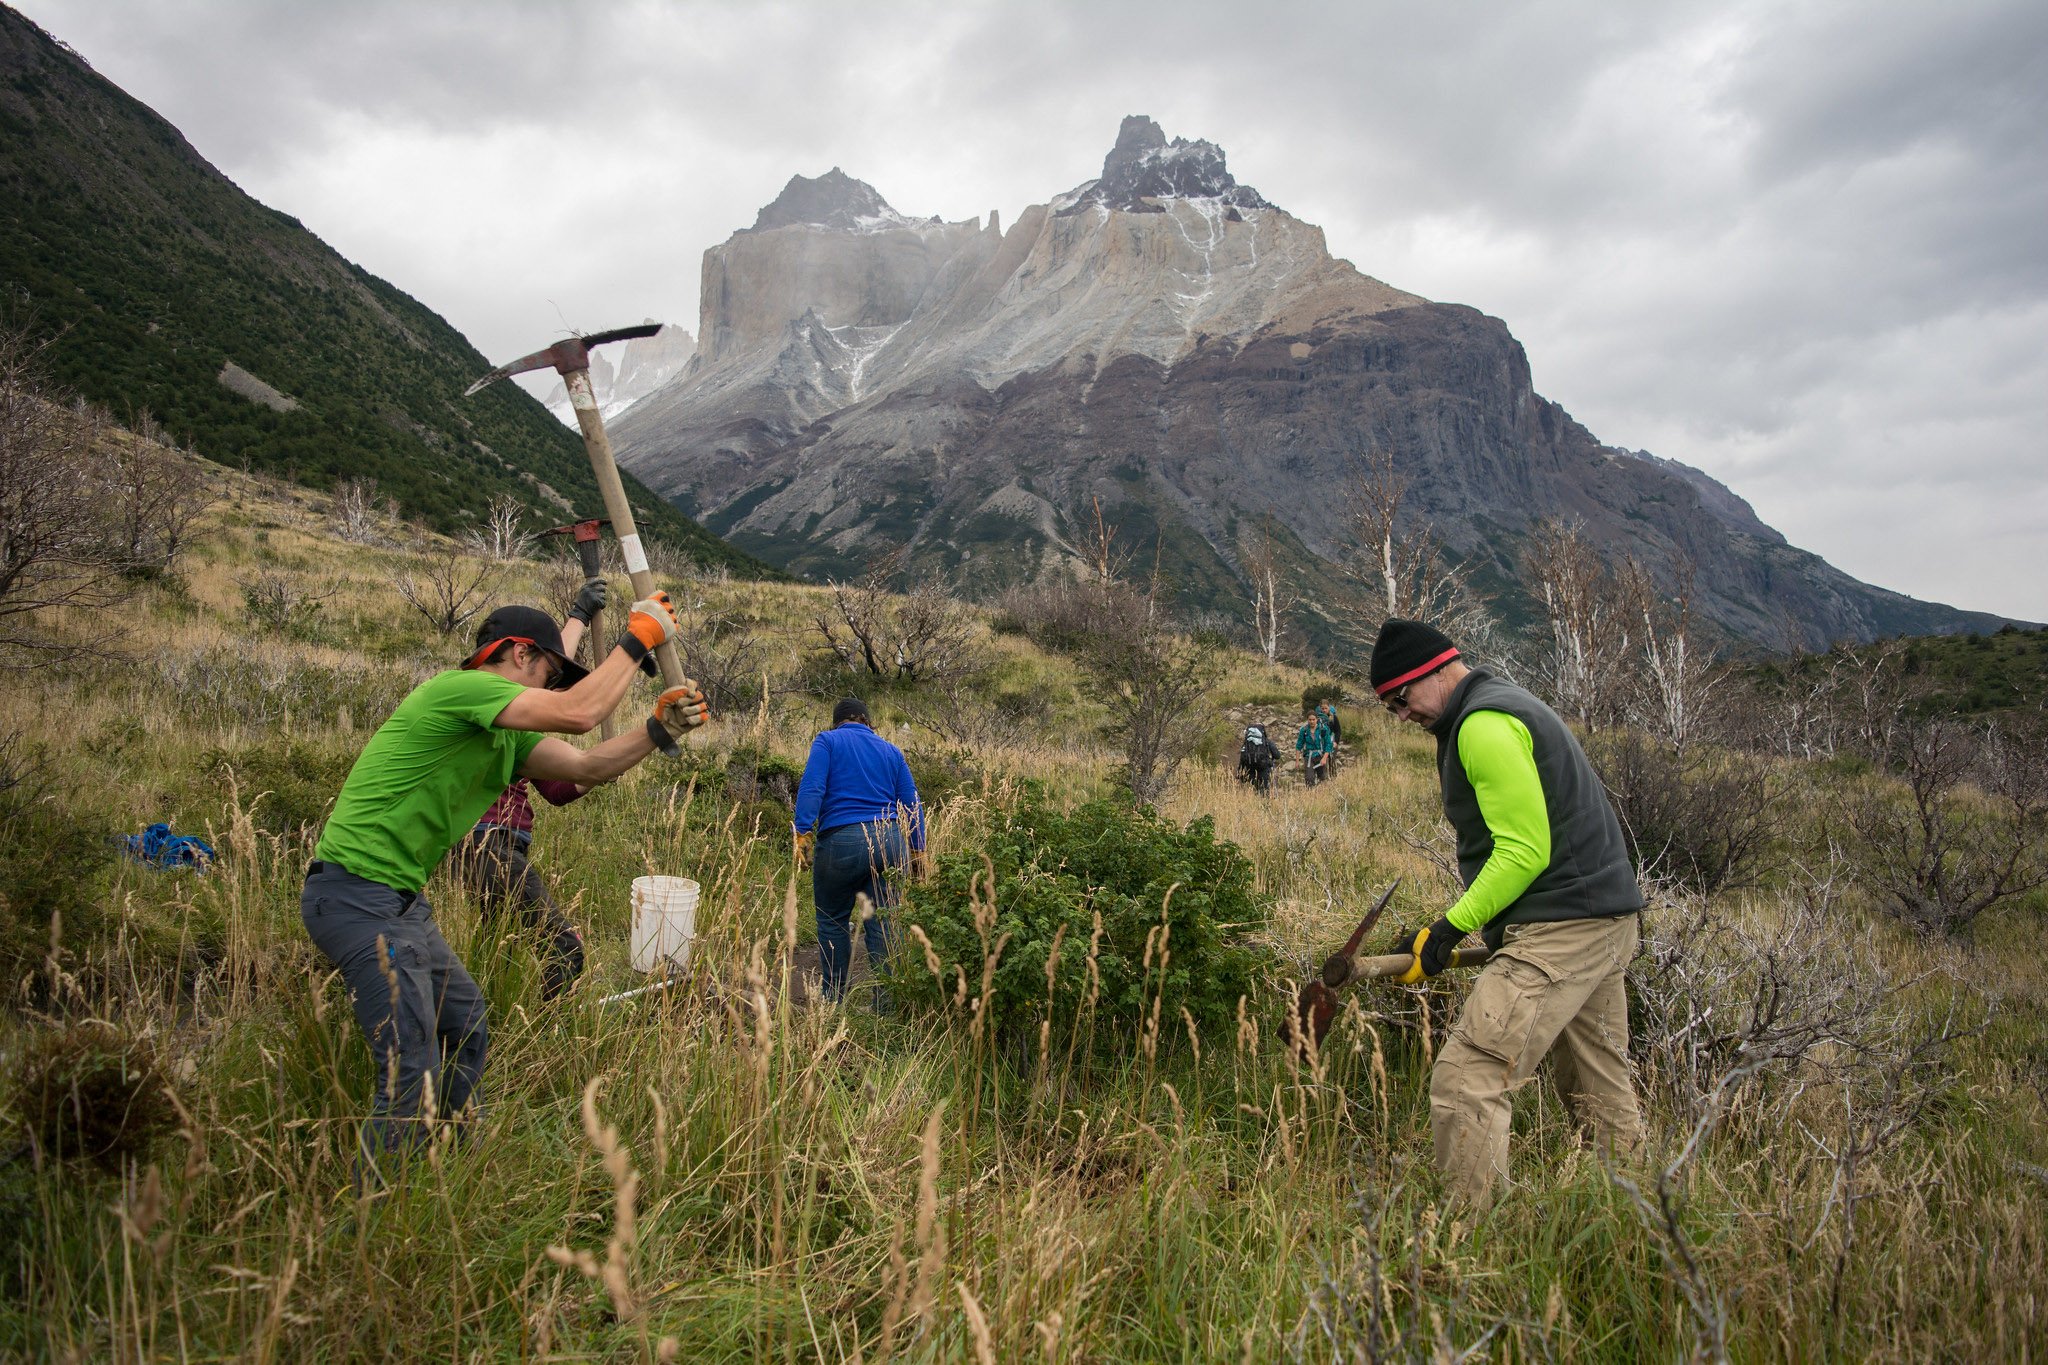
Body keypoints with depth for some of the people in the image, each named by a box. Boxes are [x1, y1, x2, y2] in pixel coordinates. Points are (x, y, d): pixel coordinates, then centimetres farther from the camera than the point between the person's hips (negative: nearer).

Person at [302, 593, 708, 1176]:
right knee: (415, 1074, -11)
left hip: (399, 899, 11)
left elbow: (587, 766, 12)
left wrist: (659, 729, -1)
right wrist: (637, 639, -13)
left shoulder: (504, 731, 15)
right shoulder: (459, 688, -15)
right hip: (358, 893, -11)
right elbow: (578, 713, -23)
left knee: (465, 1028, 21)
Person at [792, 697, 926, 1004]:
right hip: (889, 841, 4)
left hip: (842, 842, -4)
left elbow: (811, 789, -9)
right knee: (882, 924, 8)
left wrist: (803, 834, -13)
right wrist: (917, 852, 15)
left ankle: (834, 1001, 18)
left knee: (833, 922, 11)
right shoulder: (891, 751, 18)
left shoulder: (827, 741, 6)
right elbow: (912, 804, 13)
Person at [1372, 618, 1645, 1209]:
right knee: (1603, 1096, 18)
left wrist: (1452, 927, -15)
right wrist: (1500, 932, 18)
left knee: (1466, 1079, -13)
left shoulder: (1484, 724, -13)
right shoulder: (1508, 706, 20)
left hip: (1560, 931, -11)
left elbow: (1525, 850, -20)